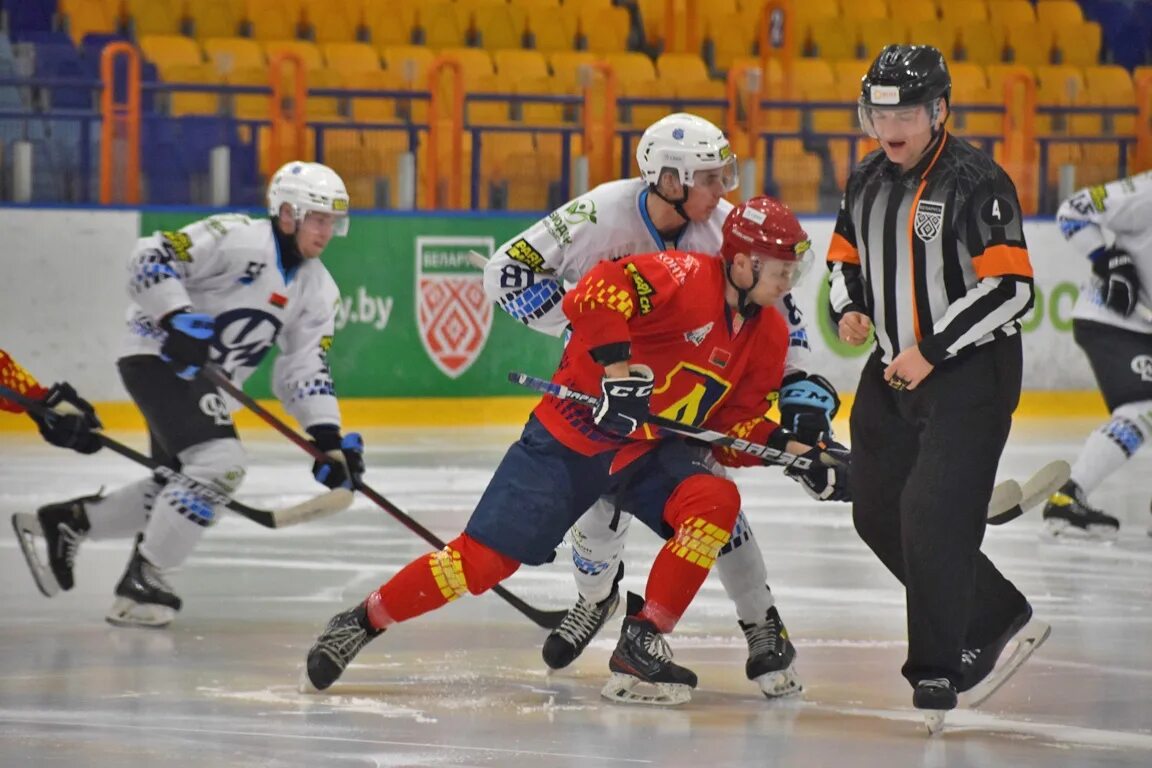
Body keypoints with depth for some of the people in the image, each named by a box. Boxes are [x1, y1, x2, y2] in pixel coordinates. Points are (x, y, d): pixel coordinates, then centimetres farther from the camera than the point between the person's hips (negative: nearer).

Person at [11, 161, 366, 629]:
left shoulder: (318, 290, 8)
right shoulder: (237, 238, -15)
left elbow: (304, 372, 7)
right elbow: (152, 259, -21)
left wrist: (330, 440, -5)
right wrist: (177, 319, -32)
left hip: (202, 379, 10)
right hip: (160, 358, -10)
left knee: (182, 490, 14)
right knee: (221, 465, -22)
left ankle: (61, 522, 27)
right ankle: (140, 583, -18)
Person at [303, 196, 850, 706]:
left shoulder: (767, 335, 5)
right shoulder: (686, 278, -19)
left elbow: (735, 425, 9)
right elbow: (595, 292, -33)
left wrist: (790, 449, -6)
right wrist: (617, 366, -37)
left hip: (653, 450, 7)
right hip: (571, 438, -7)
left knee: (717, 501, -22)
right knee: (483, 557, -10)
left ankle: (641, 642, -12)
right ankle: (364, 621, 9)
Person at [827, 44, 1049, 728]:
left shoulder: (975, 183, -17)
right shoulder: (868, 182, 7)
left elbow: (1011, 288, -22)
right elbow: (846, 256, 22)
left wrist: (933, 350, -24)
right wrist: (850, 308, 0)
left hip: (971, 372, -9)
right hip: (895, 368, 9)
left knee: (933, 513, -16)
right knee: (878, 513, 11)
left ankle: (936, 670, -4)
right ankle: (999, 619, 25)